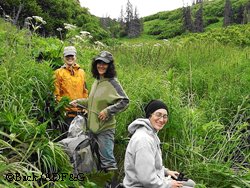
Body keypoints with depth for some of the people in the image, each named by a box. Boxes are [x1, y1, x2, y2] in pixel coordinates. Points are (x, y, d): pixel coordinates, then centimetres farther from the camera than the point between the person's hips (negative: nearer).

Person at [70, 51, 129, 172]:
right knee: (98, 157, 21)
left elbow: (125, 101, -17)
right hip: (93, 126, 8)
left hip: (106, 127, -8)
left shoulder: (112, 82, -13)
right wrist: (78, 101, 15)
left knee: (107, 158, -5)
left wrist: (108, 111, -21)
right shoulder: (97, 81, 9)